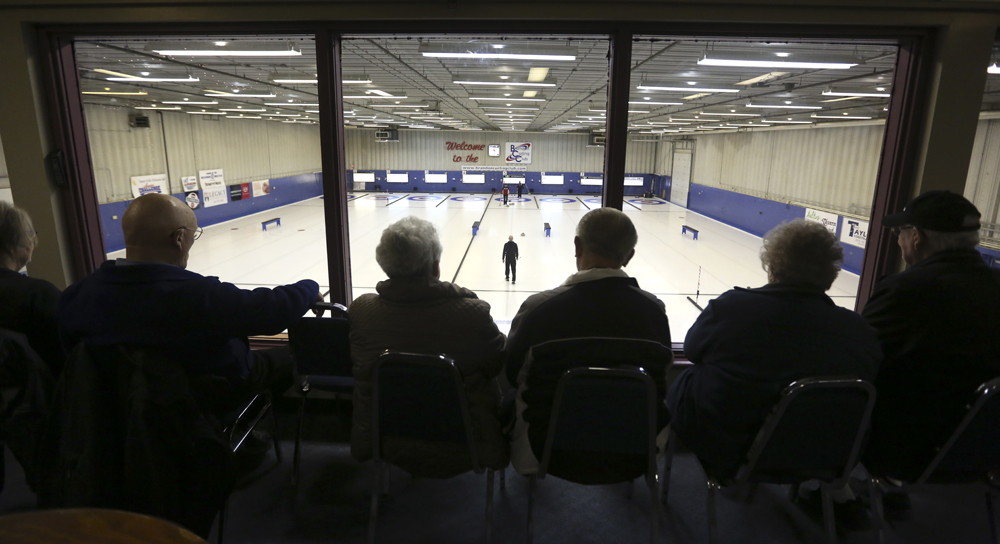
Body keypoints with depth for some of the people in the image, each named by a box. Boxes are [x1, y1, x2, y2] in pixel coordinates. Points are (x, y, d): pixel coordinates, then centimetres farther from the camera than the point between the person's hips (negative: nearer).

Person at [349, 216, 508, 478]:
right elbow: (496, 365, -6)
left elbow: (357, 367, 3)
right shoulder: (473, 313, -23)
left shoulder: (361, 311, -15)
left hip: (389, 444, 3)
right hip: (461, 452, -3)